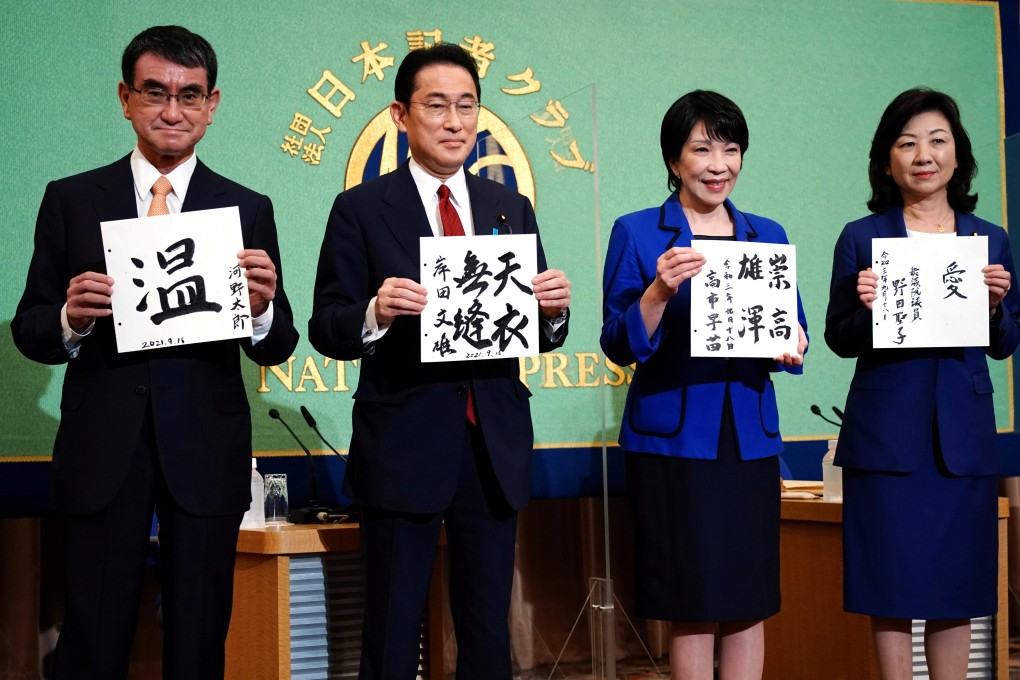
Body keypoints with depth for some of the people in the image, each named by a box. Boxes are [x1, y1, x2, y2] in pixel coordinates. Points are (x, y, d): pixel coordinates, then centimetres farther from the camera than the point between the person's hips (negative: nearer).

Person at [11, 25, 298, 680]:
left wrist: (262, 308, -19)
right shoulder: (71, 200, 5)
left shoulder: (248, 209, 5)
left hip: (206, 451, 1)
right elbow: (29, 329, 5)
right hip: (103, 450, 0)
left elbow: (276, 349, 3)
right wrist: (71, 319, -16)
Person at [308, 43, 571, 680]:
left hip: (495, 451, 4)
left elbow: (540, 335, 10)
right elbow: (326, 329, -5)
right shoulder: (362, 209, -1)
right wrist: (375, 314, -25)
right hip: (403, 449, -3)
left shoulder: (513, 209, 10)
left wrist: (555, 310, -12)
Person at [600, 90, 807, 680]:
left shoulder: (768, 235, 12)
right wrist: (660, 291, -21)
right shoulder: (637, 233, 1)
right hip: (673, 439, -3)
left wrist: (790, 346, -9)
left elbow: (793, 332, 14)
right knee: (693, 606, -1)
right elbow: (619, 345, -5)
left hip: (750, 438, 4)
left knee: (750, 602, 5)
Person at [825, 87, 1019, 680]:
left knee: (956, 590, 6)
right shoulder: (861, 238, 2)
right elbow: (840, 340, 3)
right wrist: (865, 307, -17)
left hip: (964, 431, 2)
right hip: (887, 431, -2)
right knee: (891, 585, 2)